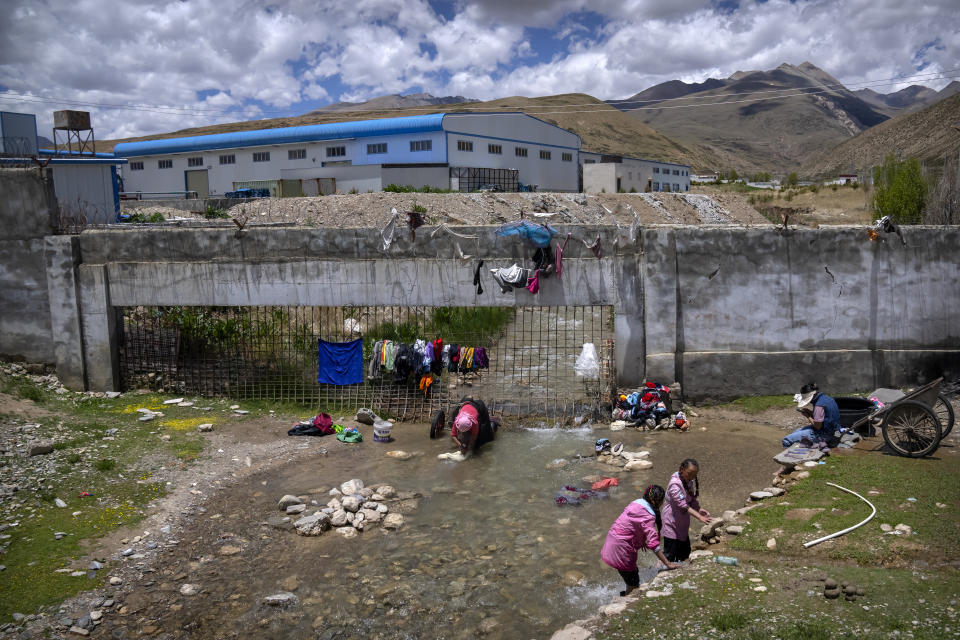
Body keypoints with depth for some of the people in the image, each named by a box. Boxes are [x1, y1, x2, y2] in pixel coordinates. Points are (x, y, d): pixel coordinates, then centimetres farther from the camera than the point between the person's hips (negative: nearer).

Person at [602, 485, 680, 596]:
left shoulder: (636, 503, 5)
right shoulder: (648, 516, -19)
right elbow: (653, 544, -24)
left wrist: (642, 542, 19)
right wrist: (668, 564, -23)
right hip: (620, 549, -9)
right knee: (633, 583, 6)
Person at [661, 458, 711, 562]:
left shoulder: (689, 481, 2)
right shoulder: (675, 484, -25)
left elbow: (692, 499, 10)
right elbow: (683, 505, -30)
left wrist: (699, 509, -9)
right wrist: (699, 517, -35)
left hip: (682, 524, 9)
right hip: (672, 524, -9)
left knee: (684, 552, 18)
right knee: (669, 556, -1)